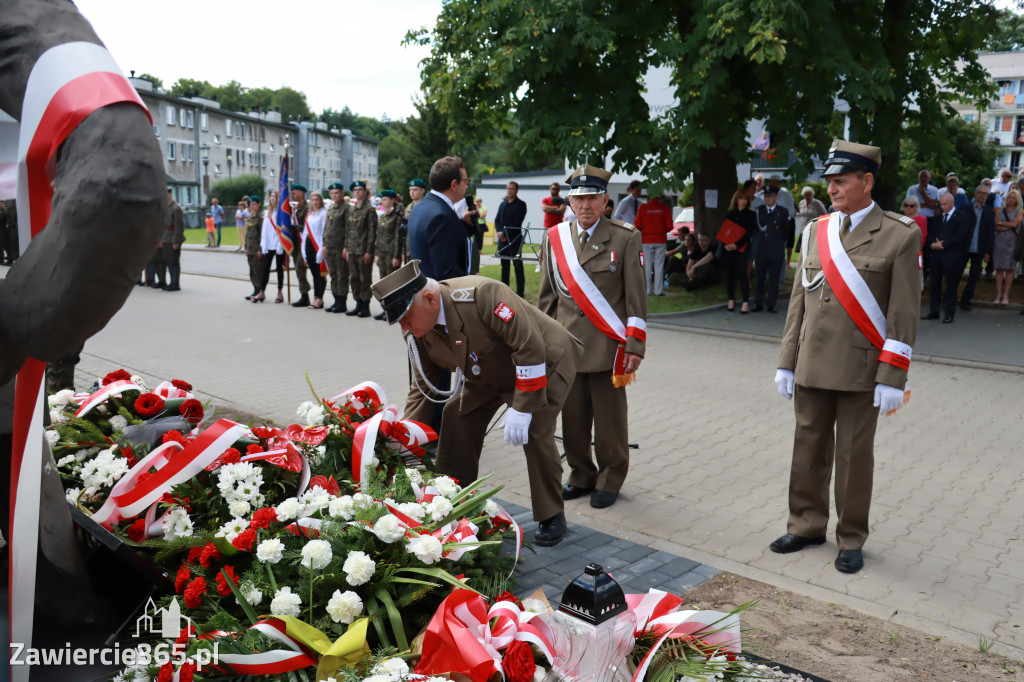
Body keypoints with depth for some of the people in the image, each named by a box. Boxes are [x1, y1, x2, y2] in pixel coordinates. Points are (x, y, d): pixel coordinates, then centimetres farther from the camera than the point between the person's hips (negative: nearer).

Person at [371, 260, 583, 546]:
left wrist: (522, 407, -32)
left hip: (544, 363, -7)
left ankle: (552, 518, 2)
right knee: (457, 416, -1)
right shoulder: (416, 331, -12)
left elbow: (529, 346, -34)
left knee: (535, 434, -19)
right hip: (488, 374, 7)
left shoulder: (481, 294, -37)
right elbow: (422, 386, 0)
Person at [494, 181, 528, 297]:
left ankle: (520, 291, -1)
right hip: (502, 239, 6)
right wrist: (499, 232, -6)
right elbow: (497, 220, 13)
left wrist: (505, 234, -14)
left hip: (514, 239, -6)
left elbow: (517, 223, -12)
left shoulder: (521, 204, -3)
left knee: (517, 265, -3)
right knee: (504, 265, 10)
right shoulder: (502, 204, 16)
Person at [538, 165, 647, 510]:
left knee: (609, 420, 5)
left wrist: (635, 346, -8)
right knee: (572, 418, 9)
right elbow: (547, 297, 13)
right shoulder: (554, 238, 9)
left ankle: (609, 482, 23)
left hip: (608, 348, -3)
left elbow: (636, 297, -3)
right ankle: (581, 476, 27)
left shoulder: (626, 238, -1)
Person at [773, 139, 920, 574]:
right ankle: (807, 525, 29)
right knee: (809, 450, 13)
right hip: (812, 369, 4)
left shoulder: (900, 235, -5)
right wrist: (786, 362, 8)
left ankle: (851, 540, 22)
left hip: (860, 371, -4)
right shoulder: (816, 231, 9)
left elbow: (903, 314, -8)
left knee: (854, 457, 7)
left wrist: (892, 379, -12)